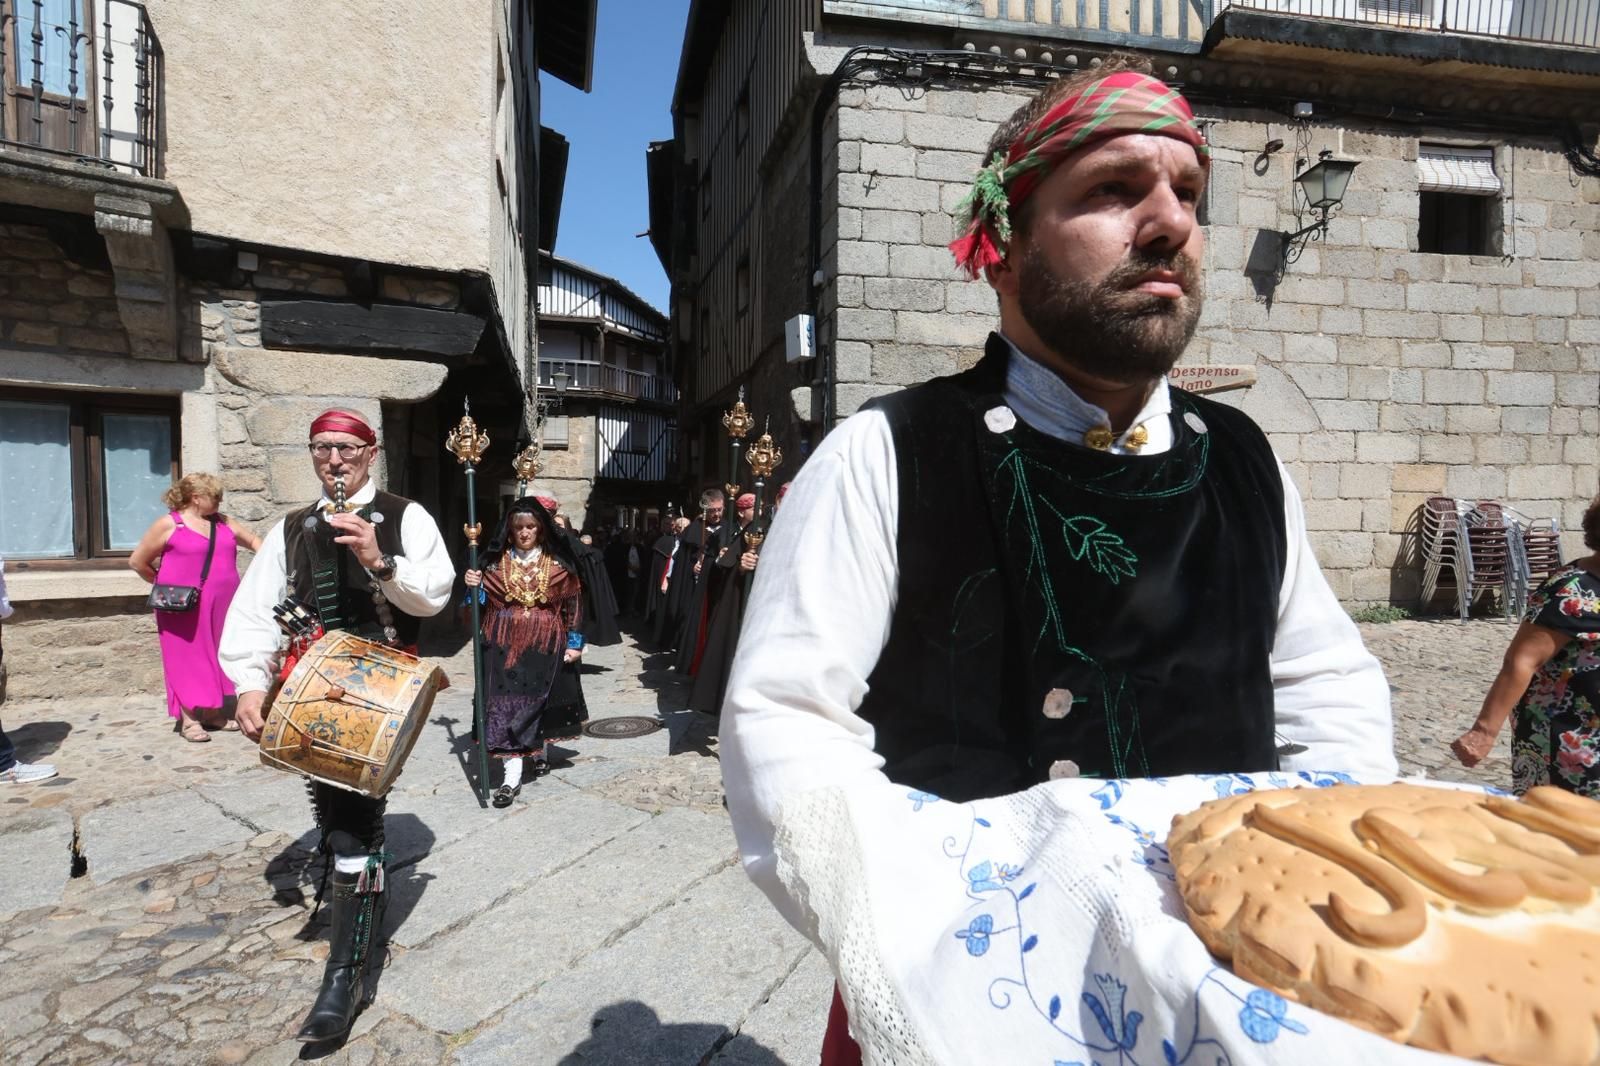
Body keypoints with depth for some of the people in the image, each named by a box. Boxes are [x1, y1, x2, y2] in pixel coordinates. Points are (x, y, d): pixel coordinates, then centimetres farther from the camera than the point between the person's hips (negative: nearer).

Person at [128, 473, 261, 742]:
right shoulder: (169, 524, -5)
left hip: (221, 606, 5)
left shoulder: (224, 523, 10)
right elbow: (137, 561, 0)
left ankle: (212, 713, 21)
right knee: (188, 659, 0)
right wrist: (166, 586, 4)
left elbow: (253, 539, 22)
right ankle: (188, 719, 6)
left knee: (216, 658, 11)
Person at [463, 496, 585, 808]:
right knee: (505, 702, -5)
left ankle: (538, 750, 33)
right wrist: (474, 586, -12)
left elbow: (573, 603, 2)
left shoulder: (559, 563, 1)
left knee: (538, 700, 6)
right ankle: (512, 773, -3)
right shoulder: (496, 561, 4)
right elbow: (485, 600, 9)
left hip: (544, 643, -1)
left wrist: (574, 642, -2)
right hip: (504, 642, 1)